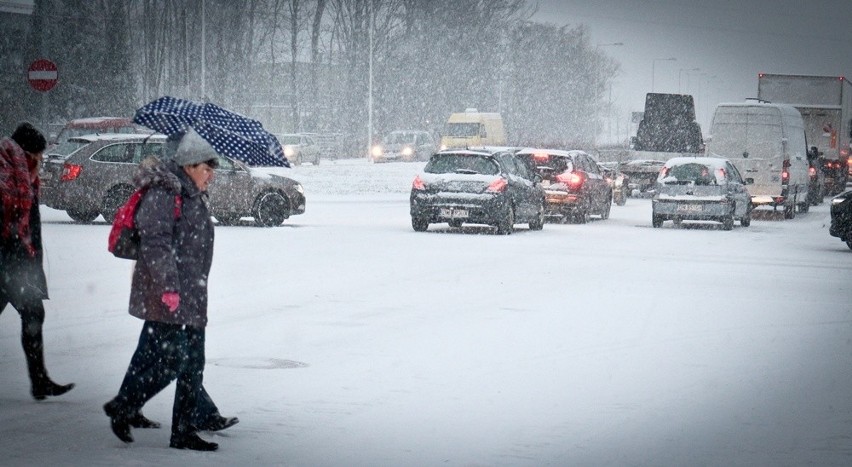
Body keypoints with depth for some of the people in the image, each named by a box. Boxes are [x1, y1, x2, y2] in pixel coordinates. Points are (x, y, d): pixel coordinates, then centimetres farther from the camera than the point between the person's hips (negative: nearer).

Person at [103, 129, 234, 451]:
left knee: (193, 365, 8)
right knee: (172, 359, -12)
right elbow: (155, 243, -20)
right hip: (166, 299, -10)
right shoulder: (162, 194, -12)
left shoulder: (194, 197, 19)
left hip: (190, 297, 10)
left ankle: (184, 432, 12)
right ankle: (122, 408, 6)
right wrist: (168, 287, -25)